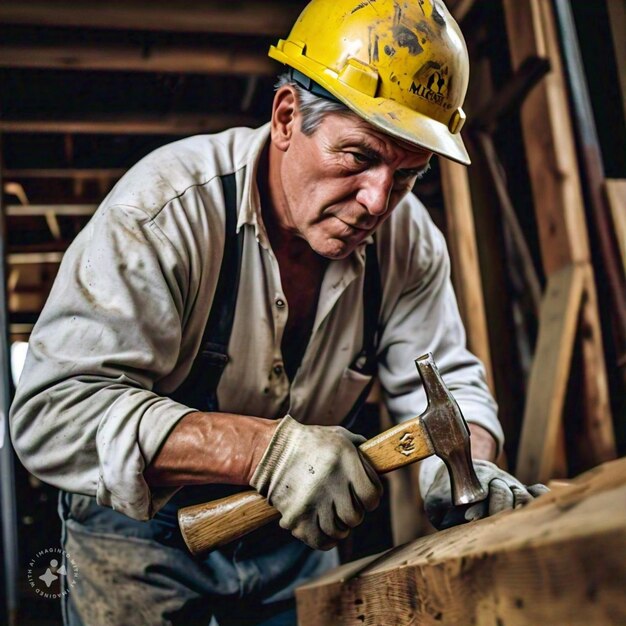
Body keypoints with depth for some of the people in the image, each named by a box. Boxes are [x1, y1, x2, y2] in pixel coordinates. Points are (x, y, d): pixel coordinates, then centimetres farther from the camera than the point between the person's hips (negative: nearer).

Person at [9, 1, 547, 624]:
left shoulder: (409, 240, -13)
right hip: (141, 535, -4)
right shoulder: (165, 209, -29)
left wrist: (470, 466, -29)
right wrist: (262, 447, -46)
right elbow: (51, 410, -35)